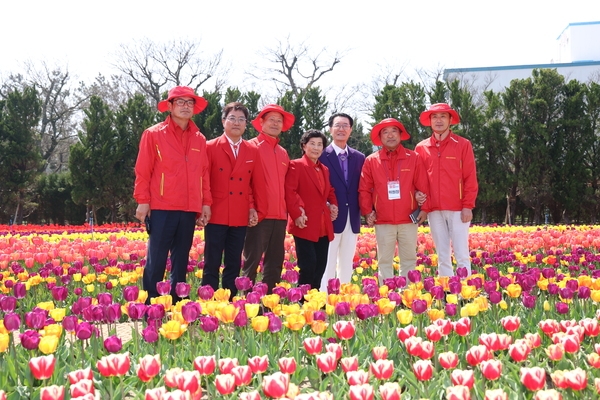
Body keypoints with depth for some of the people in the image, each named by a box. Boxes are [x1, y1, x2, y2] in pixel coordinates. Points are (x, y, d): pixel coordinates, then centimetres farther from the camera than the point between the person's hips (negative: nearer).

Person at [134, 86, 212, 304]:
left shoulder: (200, 139, 13)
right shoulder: (153, 134, 1)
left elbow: (204, 174, 14)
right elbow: (143, 171, -1)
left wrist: (206, 203, 8)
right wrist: (143, 201, -7)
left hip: (190, 210, 4)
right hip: (162, 208, -4)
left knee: (181, 261, 10)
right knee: (156, 260, -4)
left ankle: (176, 304, 17)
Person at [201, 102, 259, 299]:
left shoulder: (253, 151, 10)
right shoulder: (211, 147, -1)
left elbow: (253, 184, 13)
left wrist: (252, 208, 2)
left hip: (240, 217, 4)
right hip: (216, 215, -4)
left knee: (234, 266, 8)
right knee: (212, 265, -1)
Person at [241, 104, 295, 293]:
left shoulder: (283, 153, 18)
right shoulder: (251, 146, -1)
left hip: (279, 216, 6)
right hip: (259, 215, -6)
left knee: (275, 263, 8)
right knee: (252, 262, -6)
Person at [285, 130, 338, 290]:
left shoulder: (325, 169, 18)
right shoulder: (296, 165, -4)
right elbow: (289, 191, -13)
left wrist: (333, 204, 8)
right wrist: (296, 214, -22)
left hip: (323, 226, 7)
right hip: (305, 225, -7)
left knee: (320, 267, 9)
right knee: (308, 266, -11)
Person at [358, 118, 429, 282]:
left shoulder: (414, 158, 4)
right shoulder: (371, 161, 4)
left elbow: (423, 186, 3)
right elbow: (364, 189, 5)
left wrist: (424, 208, -3)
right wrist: (367, 212, -4)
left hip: (408, 220, 0)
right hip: (383, 221, 0)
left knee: (409, 261, 6)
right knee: (384, 261, 4)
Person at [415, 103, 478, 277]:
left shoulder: (463, 145, 2)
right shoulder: (421, 148, 9)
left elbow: (470, 178, -1)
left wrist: (468, 206, -7)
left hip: (458, 209, -3)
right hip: (434, 210, 3)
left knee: (462, 256, -3)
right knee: (442, 257, 7)